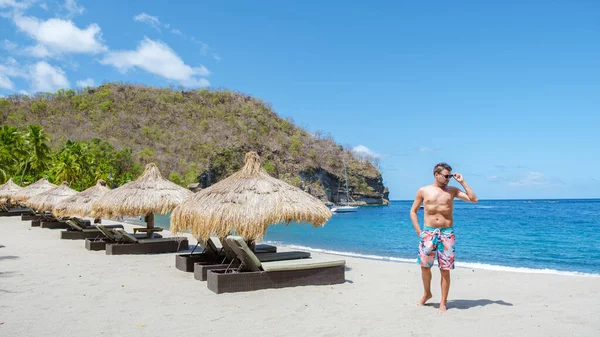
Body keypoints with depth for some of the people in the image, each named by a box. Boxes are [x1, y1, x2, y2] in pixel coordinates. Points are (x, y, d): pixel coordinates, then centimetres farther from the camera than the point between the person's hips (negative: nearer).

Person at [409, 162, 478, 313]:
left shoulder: (452, 190, 8)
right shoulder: (423, 191, 5)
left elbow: (473, 199, 1)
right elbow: (413, 211, 11)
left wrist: (462, 182, -1)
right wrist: (418, 231, 2)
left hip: (447, 233, 0)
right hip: (428, 232, 0)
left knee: (445, 270, 0)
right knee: (425, 266, 5)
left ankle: (443, 303, 11)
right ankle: (427, 293, 30)